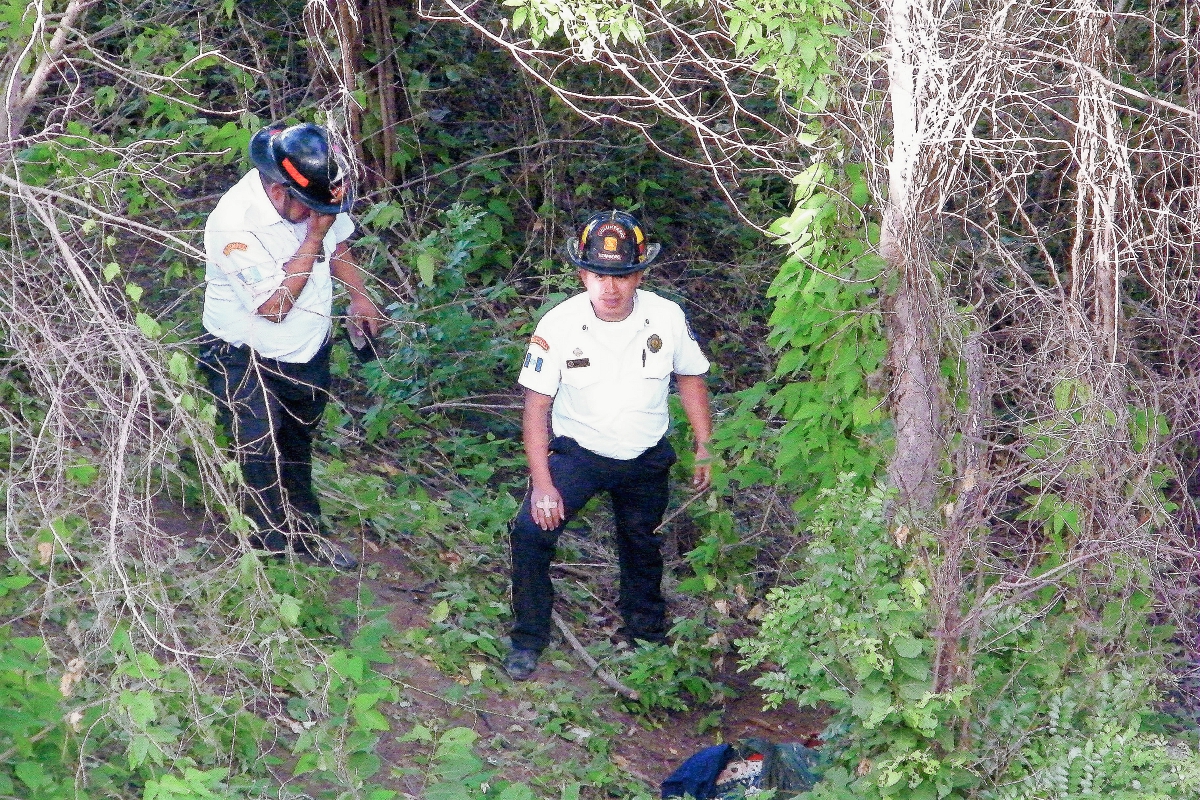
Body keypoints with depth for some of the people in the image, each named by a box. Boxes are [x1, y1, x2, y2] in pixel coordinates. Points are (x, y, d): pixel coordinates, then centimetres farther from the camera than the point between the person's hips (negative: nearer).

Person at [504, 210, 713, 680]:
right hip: (579, 450, -2)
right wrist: (542, 483, -23)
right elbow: (537, 404, -18)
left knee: (642, 546, 21)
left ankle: (646, 631, 49)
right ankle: (529, 637, 0)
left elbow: (690, 378, 0)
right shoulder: (560, 324, -23)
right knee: (531, 529, -20)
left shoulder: (667, 318, -18)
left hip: (646, 458, 2)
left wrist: (705, 448, 1)